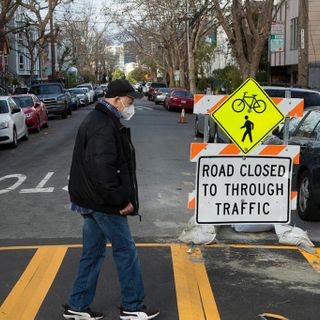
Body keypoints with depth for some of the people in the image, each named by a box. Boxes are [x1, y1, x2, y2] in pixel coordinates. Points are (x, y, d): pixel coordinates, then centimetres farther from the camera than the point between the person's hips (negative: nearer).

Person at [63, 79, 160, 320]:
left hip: (93, 201, 10)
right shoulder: (105, 127, -20)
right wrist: (122, 200, -21)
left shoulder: (97, 120, 14)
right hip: (104, 204, -10)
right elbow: (103, 170, -29)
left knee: (93, 252, 15)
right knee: (126, 251, 2)